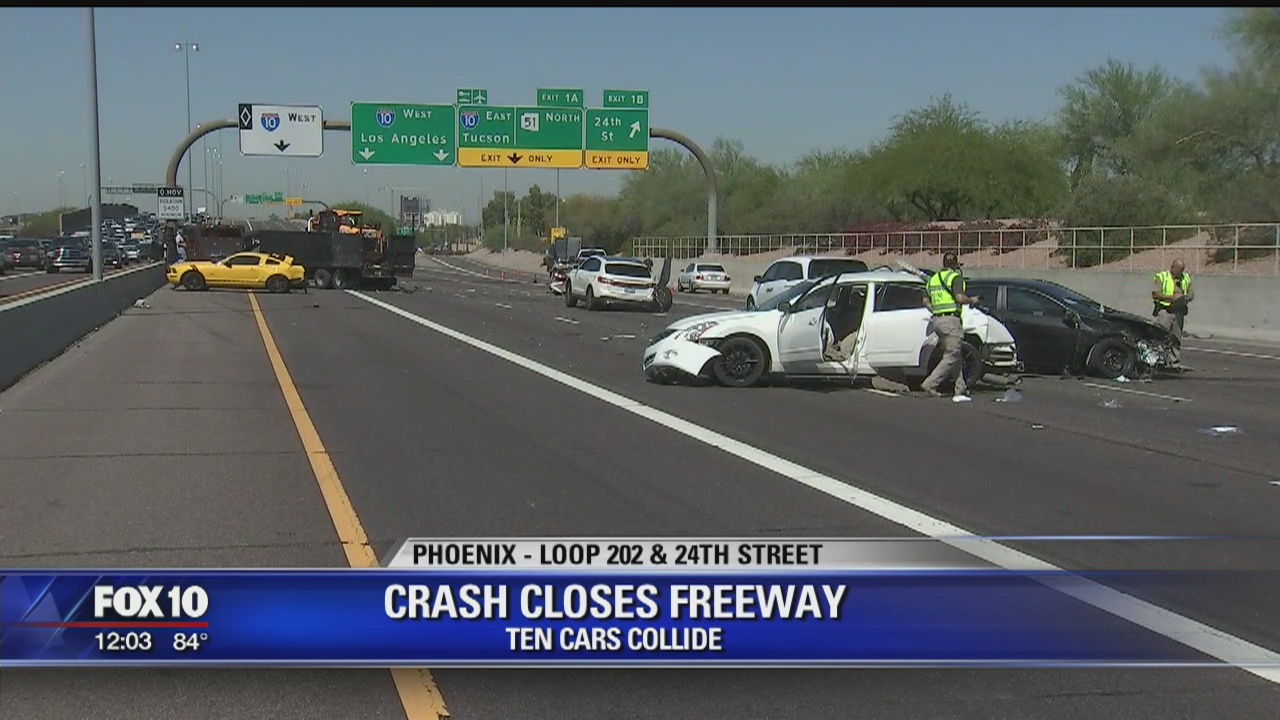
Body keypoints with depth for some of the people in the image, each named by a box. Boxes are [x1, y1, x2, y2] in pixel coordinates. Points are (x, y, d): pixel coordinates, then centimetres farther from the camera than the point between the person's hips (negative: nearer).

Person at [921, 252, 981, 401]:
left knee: (956, 356, 13)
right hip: (951, 320, -9)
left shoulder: (933, 278, 17)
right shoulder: (955, 277, -8)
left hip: (937, 320, 9)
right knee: (951, 356, -5)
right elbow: (960, 298, -20)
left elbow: (926, 300, 16)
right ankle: (930, 384, -13)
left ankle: (960, 390, 11)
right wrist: (971, 301, -2)